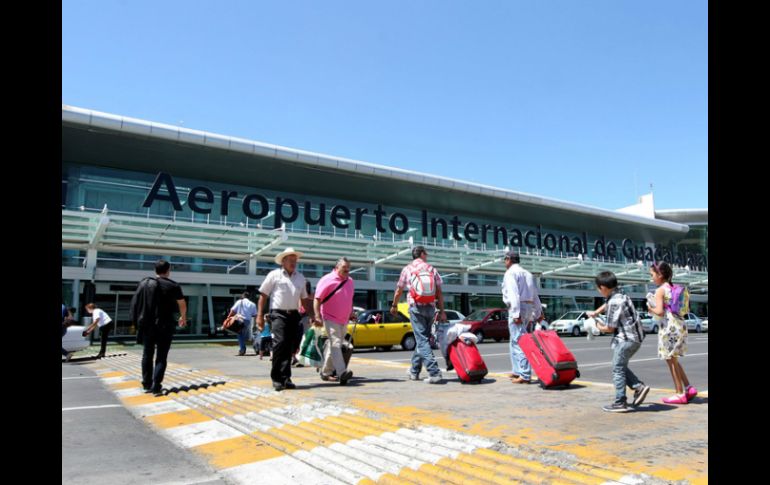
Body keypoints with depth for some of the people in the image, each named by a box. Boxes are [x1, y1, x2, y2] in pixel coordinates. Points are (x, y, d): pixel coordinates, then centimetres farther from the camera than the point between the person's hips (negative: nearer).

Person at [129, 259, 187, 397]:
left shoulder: (144, 283, 5)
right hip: (164, 326, -3)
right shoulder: (172, 286, -4)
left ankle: (146, 384, 20)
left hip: (147, 324, 4)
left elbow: (137, 302, 11)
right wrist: (183, 318, 26)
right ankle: (156, 387, -5)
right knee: (161, 357, 1)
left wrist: (138, 320, 21)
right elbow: (182, 304, 8)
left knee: (147, 354, 16)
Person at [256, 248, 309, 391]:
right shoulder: (274, 275, 4)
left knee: (290, 347, 5)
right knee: (280, 344, -15)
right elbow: (263, 295, 2)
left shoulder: (300, 277, 17)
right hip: (279, 314, -5)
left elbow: (304, 298, 22)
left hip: (294, 315, 5)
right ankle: (277, 378, -5)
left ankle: (285, 378, 14)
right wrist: (260, 315, -5)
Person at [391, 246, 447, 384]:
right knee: (423, 338, 15)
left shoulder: (407, 269, 3)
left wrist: (394, 306, 22)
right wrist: (442, 311, 3)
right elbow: (439, 292, 2)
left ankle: (434, 372, -19)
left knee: (422, 340, -7)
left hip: (416, 308, -3)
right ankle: (414, 371, 26)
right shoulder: (432, 269, 8)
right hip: (430, 308, 3)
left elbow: (399, 290, 7)